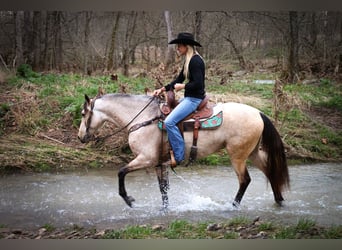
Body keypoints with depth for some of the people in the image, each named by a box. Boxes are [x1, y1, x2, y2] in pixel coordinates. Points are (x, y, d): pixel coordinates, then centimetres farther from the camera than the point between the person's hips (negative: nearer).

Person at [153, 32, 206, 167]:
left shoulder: (195, 61, -18)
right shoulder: (189, 60, 13)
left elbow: (198, 83, -25)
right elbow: (179, 79, 18)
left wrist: (182, 87, -12)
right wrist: (163, 89, 9)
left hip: (195, 99, -11)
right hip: (189, 97, 11)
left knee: (169, 122, -20)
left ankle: (179, 156, -16)